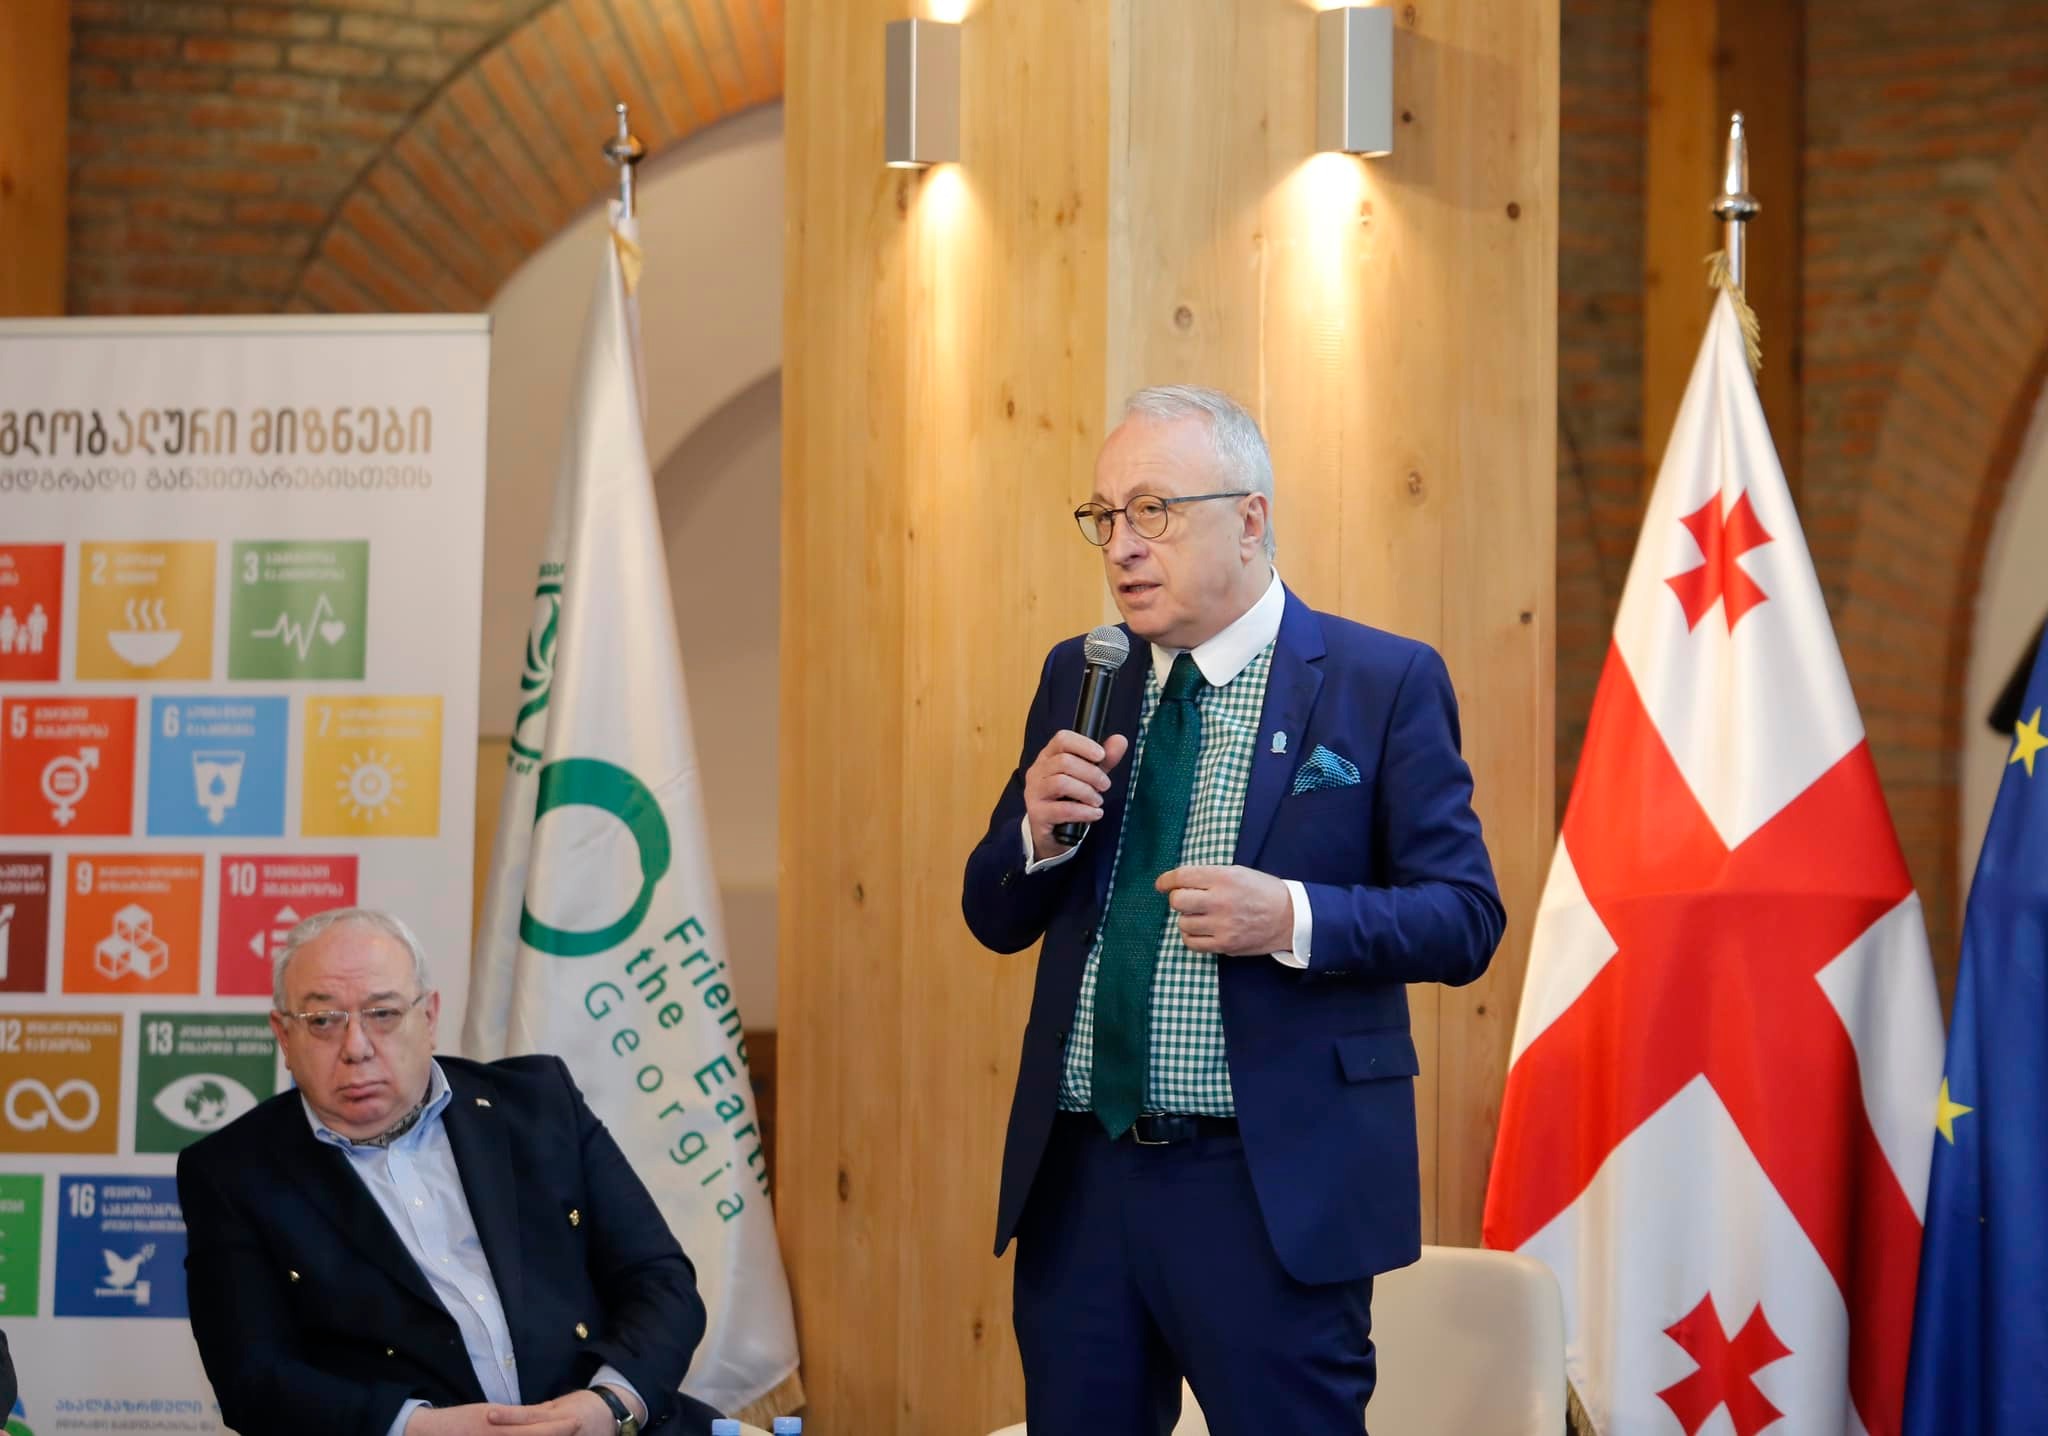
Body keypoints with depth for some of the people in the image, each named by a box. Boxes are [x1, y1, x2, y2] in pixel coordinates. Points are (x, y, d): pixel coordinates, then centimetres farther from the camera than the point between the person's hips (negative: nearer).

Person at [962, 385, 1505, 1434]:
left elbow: (1465, 918, -6)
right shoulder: (1077, 680, 12)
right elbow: (994, 918, 14)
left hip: (1272, 1190, -5)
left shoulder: (1383, 681, -3)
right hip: (1079, 1181, 5)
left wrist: (1293, 919, -22)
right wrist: (1040, 828, -7)